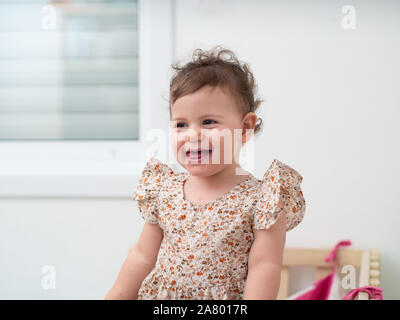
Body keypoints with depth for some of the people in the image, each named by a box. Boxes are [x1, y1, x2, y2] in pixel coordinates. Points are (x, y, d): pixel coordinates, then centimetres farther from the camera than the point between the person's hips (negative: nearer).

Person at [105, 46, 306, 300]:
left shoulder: (259, 199, -14)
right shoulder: (164, 193, -1)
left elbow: (265, 267, -16)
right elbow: (144, 256, 7)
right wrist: (115, 297, 7)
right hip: (159, 297, 3)